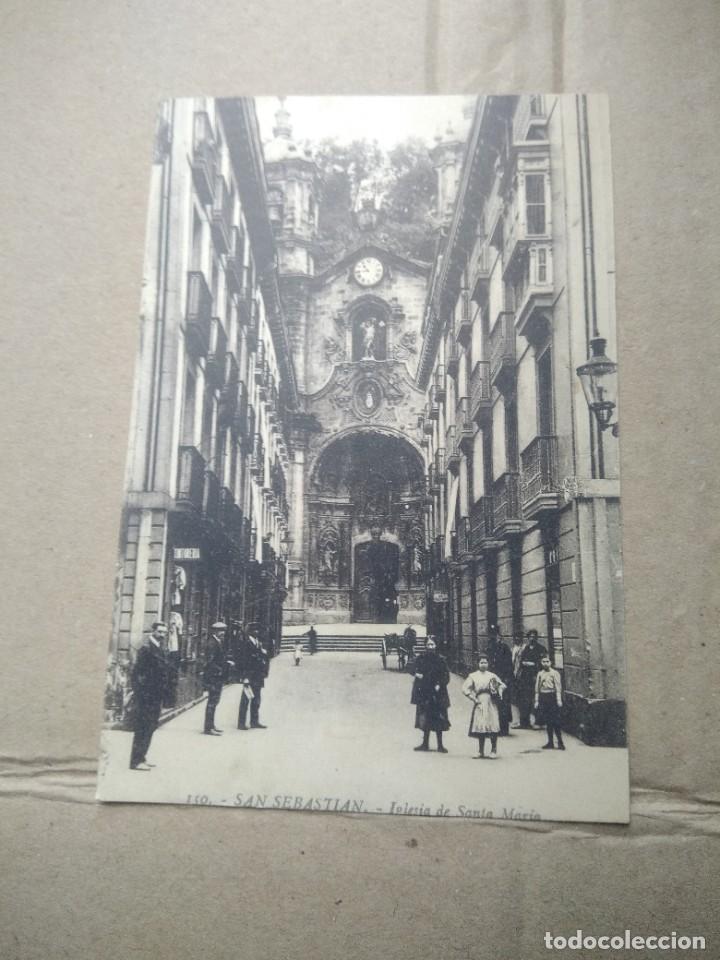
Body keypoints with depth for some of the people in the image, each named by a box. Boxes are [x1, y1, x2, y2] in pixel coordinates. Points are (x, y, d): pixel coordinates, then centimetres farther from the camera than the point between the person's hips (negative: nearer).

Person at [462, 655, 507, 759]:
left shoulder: (492, 675, 10)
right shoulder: (473, 676, 6)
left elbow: (502, 685, 12)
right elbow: (465, 688, 0)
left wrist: (498, 694, -4)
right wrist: (473, 698, -5)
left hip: (491, 703, 0)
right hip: (480, 703, 0)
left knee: (493, 727, -7)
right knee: (480, 728, 1)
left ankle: (493, 751, 3)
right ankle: (481, 752, 9)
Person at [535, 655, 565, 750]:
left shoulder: (554, 673, -1)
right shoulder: (540, 674, 12)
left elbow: (558, 687, -6)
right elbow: (537, 688, 13)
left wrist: (559, 700, -13)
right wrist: (536, 701, 9)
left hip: (552, 697, -4)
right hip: (543, 697, 4)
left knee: (555, 721, -6)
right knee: (547, 721, 9)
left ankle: (560, 742, 1)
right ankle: (550, 742, 15)